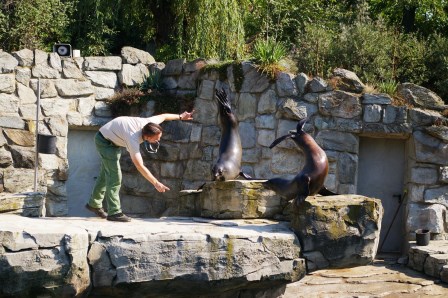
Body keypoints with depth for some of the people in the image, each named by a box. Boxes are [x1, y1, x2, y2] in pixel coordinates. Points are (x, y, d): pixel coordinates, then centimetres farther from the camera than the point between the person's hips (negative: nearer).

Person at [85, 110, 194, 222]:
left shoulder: (148, 123, -23)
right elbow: (140, 166, -40)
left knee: (107, 173, 18)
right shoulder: (133, 140, -41)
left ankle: (94, 204, 32)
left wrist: (180, 117, 10)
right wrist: (156, 183, -39)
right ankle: (114, 212, -13)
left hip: (113, 140, 9)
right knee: (114, 176, -16)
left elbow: (163, 116, -2)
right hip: (105, 141, -9)